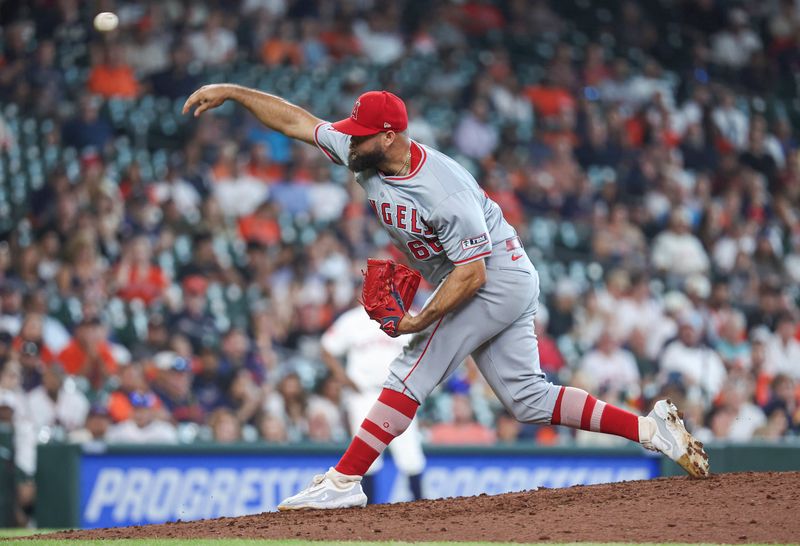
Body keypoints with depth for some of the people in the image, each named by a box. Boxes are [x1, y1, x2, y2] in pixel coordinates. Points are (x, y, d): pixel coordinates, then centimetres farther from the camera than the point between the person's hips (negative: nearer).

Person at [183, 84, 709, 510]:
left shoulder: (445, 191, -30)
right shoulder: (364, 155, -6)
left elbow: (471, 272, -27)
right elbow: (296, 119, 0)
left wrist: (421, 321, -30)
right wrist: (231, 91, -5)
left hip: (497, 278, -9)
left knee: (412, 373, -14)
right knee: (528, 397, 8)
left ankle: (344, 480, -15)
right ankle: (652, 428, 7)